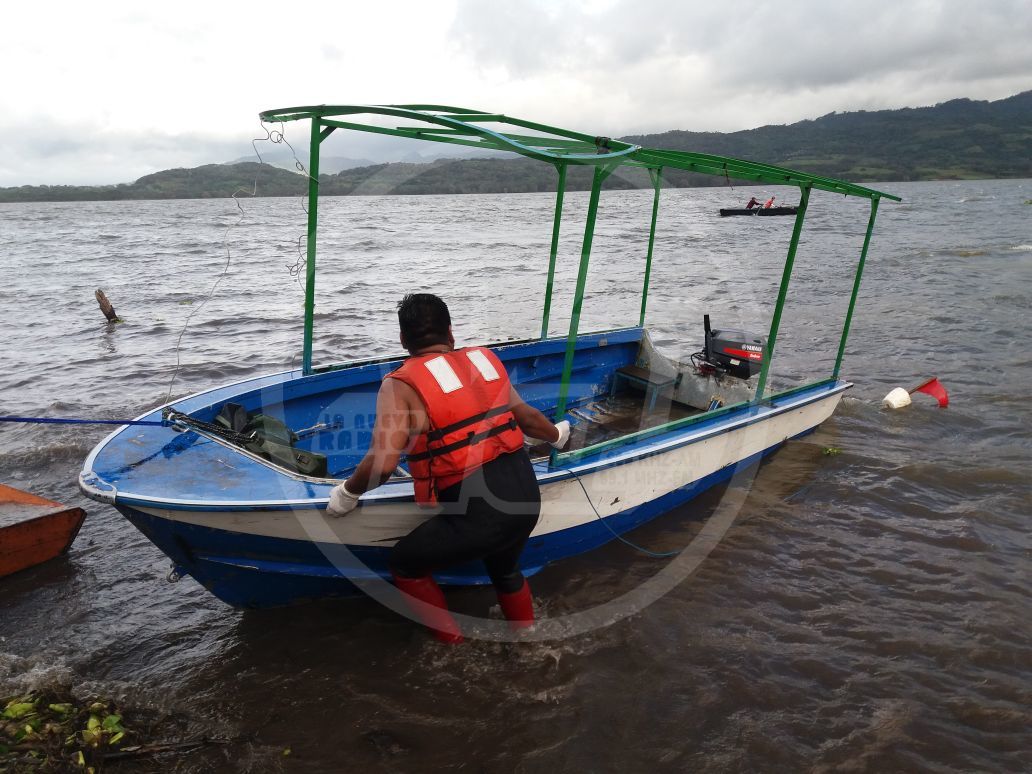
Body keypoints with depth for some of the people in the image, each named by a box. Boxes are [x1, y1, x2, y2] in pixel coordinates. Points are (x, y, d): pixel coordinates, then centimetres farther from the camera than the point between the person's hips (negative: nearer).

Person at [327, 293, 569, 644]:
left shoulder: (401, 385, -7)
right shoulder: (485, 360, 10)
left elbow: (382, 464, -16)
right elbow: (528, 417, 23)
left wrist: (348, 491, 5)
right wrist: (557, 435, 44)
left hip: (477, 513, -6)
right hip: (526, 497, 6)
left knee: (404, 563, 21)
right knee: (506, 571, 36)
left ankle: (451, 644, 31)